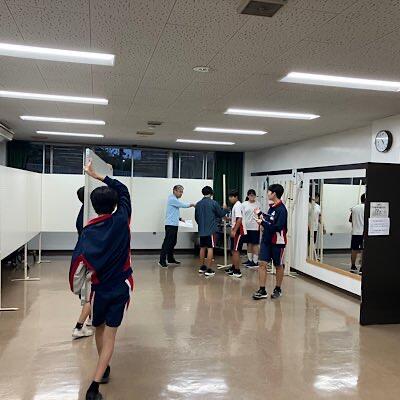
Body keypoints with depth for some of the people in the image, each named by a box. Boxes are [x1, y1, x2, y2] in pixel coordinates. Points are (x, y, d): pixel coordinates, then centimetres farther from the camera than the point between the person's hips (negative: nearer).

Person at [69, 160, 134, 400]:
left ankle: (105, 369, 41)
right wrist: (97, 176, 11)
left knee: (100, 330, 23)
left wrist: (77, 287, -6)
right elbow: (123, 190, 7)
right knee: (110, 335, 3)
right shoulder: (122, 220, -8)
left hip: (101, 288, 0)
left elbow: (79, 261, -21)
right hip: (121, 287, 0)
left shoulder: (90, 231, -12)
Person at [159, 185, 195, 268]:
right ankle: (162, 261, -7)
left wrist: (180, 219, 15)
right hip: (170, 225, -10)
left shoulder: (175, 199, 19)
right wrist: (191, 204, 1)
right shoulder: (172, 199, -13)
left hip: (174, 224, 10)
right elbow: (183, 205, -15)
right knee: (167, 243, -9)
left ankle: (170, 259, 21)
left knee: (172, 243, 13)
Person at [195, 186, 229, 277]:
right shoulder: (213, 203, -9)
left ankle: (202, 267, 22)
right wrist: (225, 209, 20)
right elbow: (220, 214, 0)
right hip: (211, 230, -5)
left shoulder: (198, 204, 5)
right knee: (210, 248, -3)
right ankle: (208, 270, -4)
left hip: (202, 230, 6)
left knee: (202, 248, 15)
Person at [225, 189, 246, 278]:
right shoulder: (236, 205, 16)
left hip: (238, 232, -10)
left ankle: (237, 271, -3)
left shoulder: (237, 206, -16)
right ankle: (233, 268, 31)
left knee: (236, 251, -7)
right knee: (234, 250, 18)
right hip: (236, 231, 10)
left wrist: (234, 231, -24)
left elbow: (239, 219, -24)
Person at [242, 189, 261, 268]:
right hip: (247, 227, 3)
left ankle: (255, 261, 3)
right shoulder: (244, 204, 5)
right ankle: (249, 259, 21)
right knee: (249, 243, 11)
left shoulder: (257, 204, 0)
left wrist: (259, 225, -9)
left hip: (255, 227, -3)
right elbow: (242, 216, 6)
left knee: (255, 244, -1)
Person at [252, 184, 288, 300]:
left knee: (278, 266, 10)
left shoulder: (281, 209, -19)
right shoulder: (272, 206, 5)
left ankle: (278, 289, 26)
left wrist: (263, 223, -22)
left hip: (277, 242, -7)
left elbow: (277, 227, -25)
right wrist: (260, 214, 18)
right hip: (266, 239, 7)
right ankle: (262, 291, 6)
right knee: (262, 263, 1)